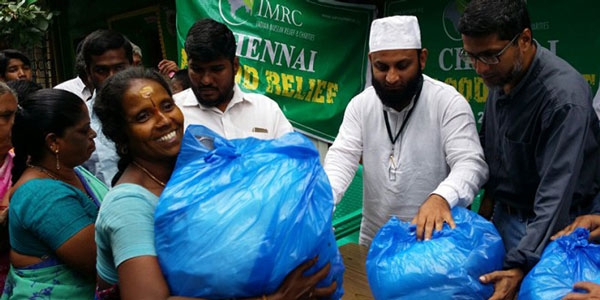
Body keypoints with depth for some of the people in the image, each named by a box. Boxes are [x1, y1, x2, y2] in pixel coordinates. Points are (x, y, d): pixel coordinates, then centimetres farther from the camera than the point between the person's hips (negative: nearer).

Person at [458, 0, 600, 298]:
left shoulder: (564, 95, -29)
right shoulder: (500, 75, -6)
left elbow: (557, 193, -32)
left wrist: (521, 265, -37)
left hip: (547, 227, -6)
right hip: (503, 214, 7)